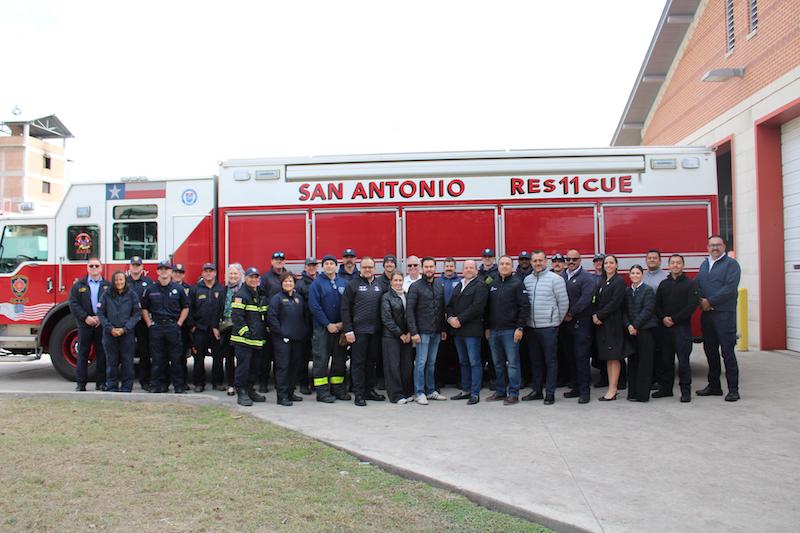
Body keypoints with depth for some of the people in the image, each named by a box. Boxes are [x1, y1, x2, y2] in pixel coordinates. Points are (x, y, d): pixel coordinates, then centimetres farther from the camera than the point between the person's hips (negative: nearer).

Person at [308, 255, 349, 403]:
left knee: (340, 358, 9)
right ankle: (322, 391, 3)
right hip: (322, 328, -4)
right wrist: (328, 324, -13)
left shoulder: (343, 283, 8)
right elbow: (314, 306, -10)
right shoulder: (317, 283, -3)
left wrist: (343, 323, -7)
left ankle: (337, 388, 19)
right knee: (321, 359, -2)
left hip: (340, 327, 4)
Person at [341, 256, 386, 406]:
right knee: (358, 362, 0)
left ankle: (370, 390, 22)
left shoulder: (379, 285, 11)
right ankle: (359, 394, 5)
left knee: (371, 361, 12)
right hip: (359, 331, -4)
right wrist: (348, 330, -11)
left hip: (375, 331, 5)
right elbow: (345, 309, -5)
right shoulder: (352, 285, -2)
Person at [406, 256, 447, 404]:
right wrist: (413, 332, -15)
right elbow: (409, 310, -10)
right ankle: (419, 393, 4)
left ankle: (431, 391, 19)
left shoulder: (440, 287, 11)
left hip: (436, 332, 5)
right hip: (422, 331, -5)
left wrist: (443, 329, 10)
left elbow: (442, 309, 15)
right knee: (421, 362, -3)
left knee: (432, 363, 11)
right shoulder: (415, 286, -6)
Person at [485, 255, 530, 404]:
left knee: (512, 363, -2)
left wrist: (520, 327, -14)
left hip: (510, 330, -6)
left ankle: (513, 394, 5)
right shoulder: (492, 284, 13)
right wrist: (487, 327, 13)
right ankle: (500, 391, 22)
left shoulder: (517, 283, -3)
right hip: (493, 331, 6)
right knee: (498, 363, 12)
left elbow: (525, 306, -9)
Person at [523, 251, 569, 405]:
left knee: (550, 361, 2)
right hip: (531, 327, 5)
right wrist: (525, 321, 11)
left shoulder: (555, 279, -7)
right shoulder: (527, 280, 9)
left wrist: (557, 321, 1)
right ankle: (536, 390, 24)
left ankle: (550, 393, 9)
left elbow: (564, 302, -5)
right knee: (535, 360, 14)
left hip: (549, 327, -5)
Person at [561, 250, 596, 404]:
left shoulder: (586, 278, -5)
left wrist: (570, 314, -13)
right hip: (566, 322, 6)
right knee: (572, 356, 11)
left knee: (581, 357, -5)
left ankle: (584, 391, 1)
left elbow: (585, 299, -15)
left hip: (581, 323, -6)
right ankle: (577, 387, 21)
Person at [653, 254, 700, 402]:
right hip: (665, 327, 4)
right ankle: (665, 388, 17)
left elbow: (692, 305, -9)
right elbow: (657, 305, 12)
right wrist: (663, 318, -6)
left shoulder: (691, 284, 1)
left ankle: (685, 391, 3)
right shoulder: (663, 284, 13)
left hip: (682, 326, -4)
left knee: (683, 359, -5)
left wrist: (674, 319, -12)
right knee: (666, 359, 8)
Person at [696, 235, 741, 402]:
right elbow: (696, 285, 13)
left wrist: (710, 301, -15)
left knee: (727, 352, -4)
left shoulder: (731, 264, -3)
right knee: (710, 351, 11)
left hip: (724, 314, -6)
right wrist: (700, 300, -5)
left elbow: (730, 288, -14)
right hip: (706, 313, 6)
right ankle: (714, 386, 21)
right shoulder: (704, 265, 17)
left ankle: (733, 389, 2)